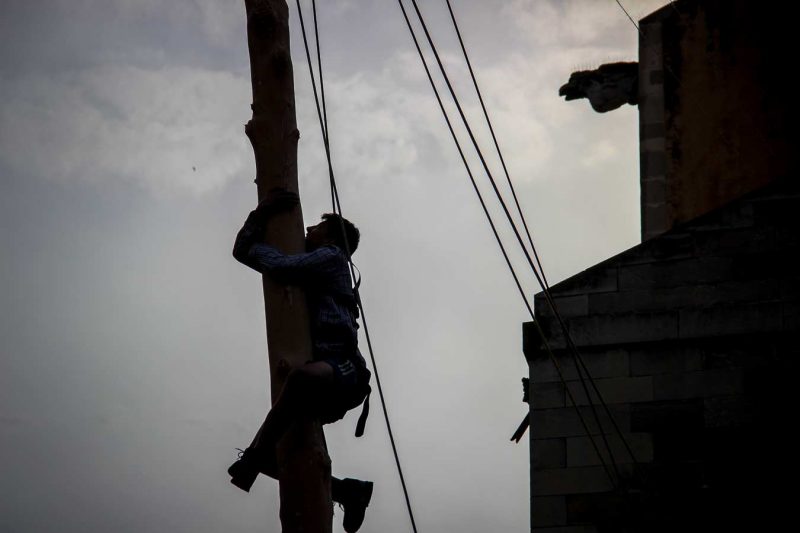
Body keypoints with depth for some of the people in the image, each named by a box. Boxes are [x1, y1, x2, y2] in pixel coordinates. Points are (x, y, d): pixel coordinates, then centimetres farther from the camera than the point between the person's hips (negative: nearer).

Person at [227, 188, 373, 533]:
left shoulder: (331, 257, 6)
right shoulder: (306, 270, 29)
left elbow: (280, 266, -10)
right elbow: (243, 251, 24)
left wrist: (254, 247, 8)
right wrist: (262, 213, 13)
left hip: (343, 372, -10)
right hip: (322, 383, 10)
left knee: (303, 376, -44)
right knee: (267, 453, 6)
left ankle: (253, 457, -35)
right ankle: (345, 490, 8)